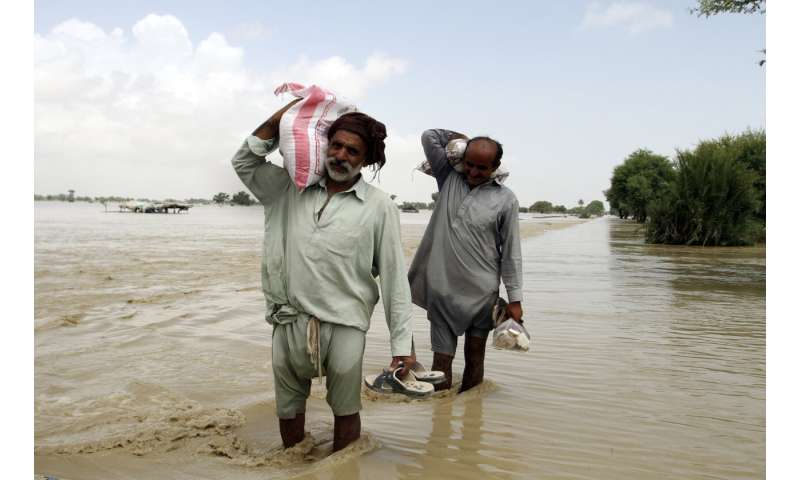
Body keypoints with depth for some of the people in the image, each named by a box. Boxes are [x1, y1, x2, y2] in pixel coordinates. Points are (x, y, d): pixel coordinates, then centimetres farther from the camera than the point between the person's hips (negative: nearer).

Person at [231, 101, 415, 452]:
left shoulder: (379, 207, -5)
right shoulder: (292, 187, 7)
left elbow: (394, 277, -5)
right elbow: (244, 163, 13)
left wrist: (402, 344, -8)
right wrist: (280, 118, 4)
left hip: (344, 325, -3)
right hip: (289, 322, 4)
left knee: (346, 412, 10)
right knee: (288, 410, 18)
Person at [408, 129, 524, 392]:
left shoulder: (505, 199, -1)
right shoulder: (449, 177, 7)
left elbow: (511, 253, 0)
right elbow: (429, 136, 9)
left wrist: (515, 299, -2)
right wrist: (463, 139, 14)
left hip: (481, 291, -1)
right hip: (442, 287, 2)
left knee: (475, 358, 8)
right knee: (442, 358, 3)